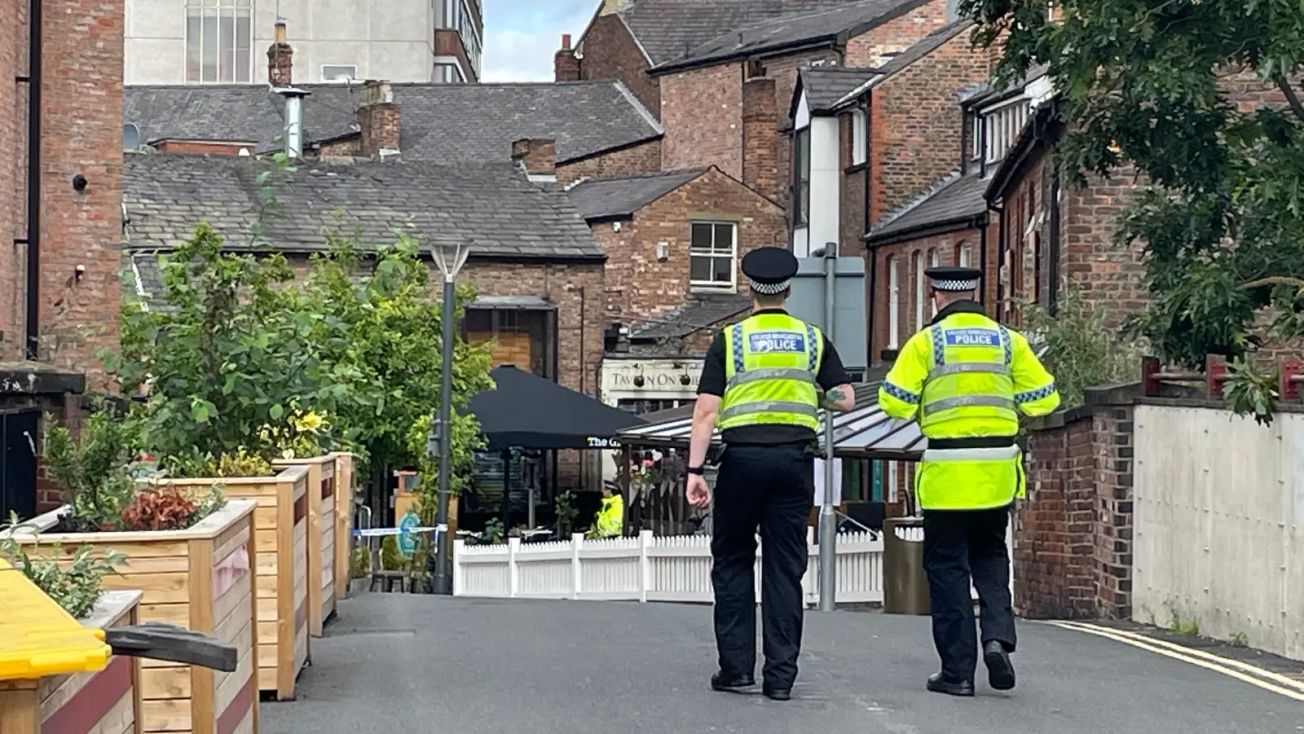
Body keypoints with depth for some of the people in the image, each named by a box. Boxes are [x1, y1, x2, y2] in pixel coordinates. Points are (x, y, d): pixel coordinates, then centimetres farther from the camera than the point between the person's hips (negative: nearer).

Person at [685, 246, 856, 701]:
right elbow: (845, 400, 6)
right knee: (785, 569, 4)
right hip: (794, 458, 2)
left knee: (732, 563, 10)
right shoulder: (813, 340, 8)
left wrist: (695, 470, -7)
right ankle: (780, 676, 3)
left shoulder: (730, 339, 1)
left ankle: (737, 668, 7)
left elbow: (706, 411, -6)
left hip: (743, 458, -2)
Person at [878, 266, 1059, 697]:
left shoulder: (926, 342, -4)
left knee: (947, 566, 6)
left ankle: (958, 671, 6)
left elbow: (894, 402, -8)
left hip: (946, 473, -3)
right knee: (989, 556, 21)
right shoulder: (1008, 340, 5)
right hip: (996, 471, 3)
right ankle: (998, 637, -2)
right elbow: (1043, 399, 5)